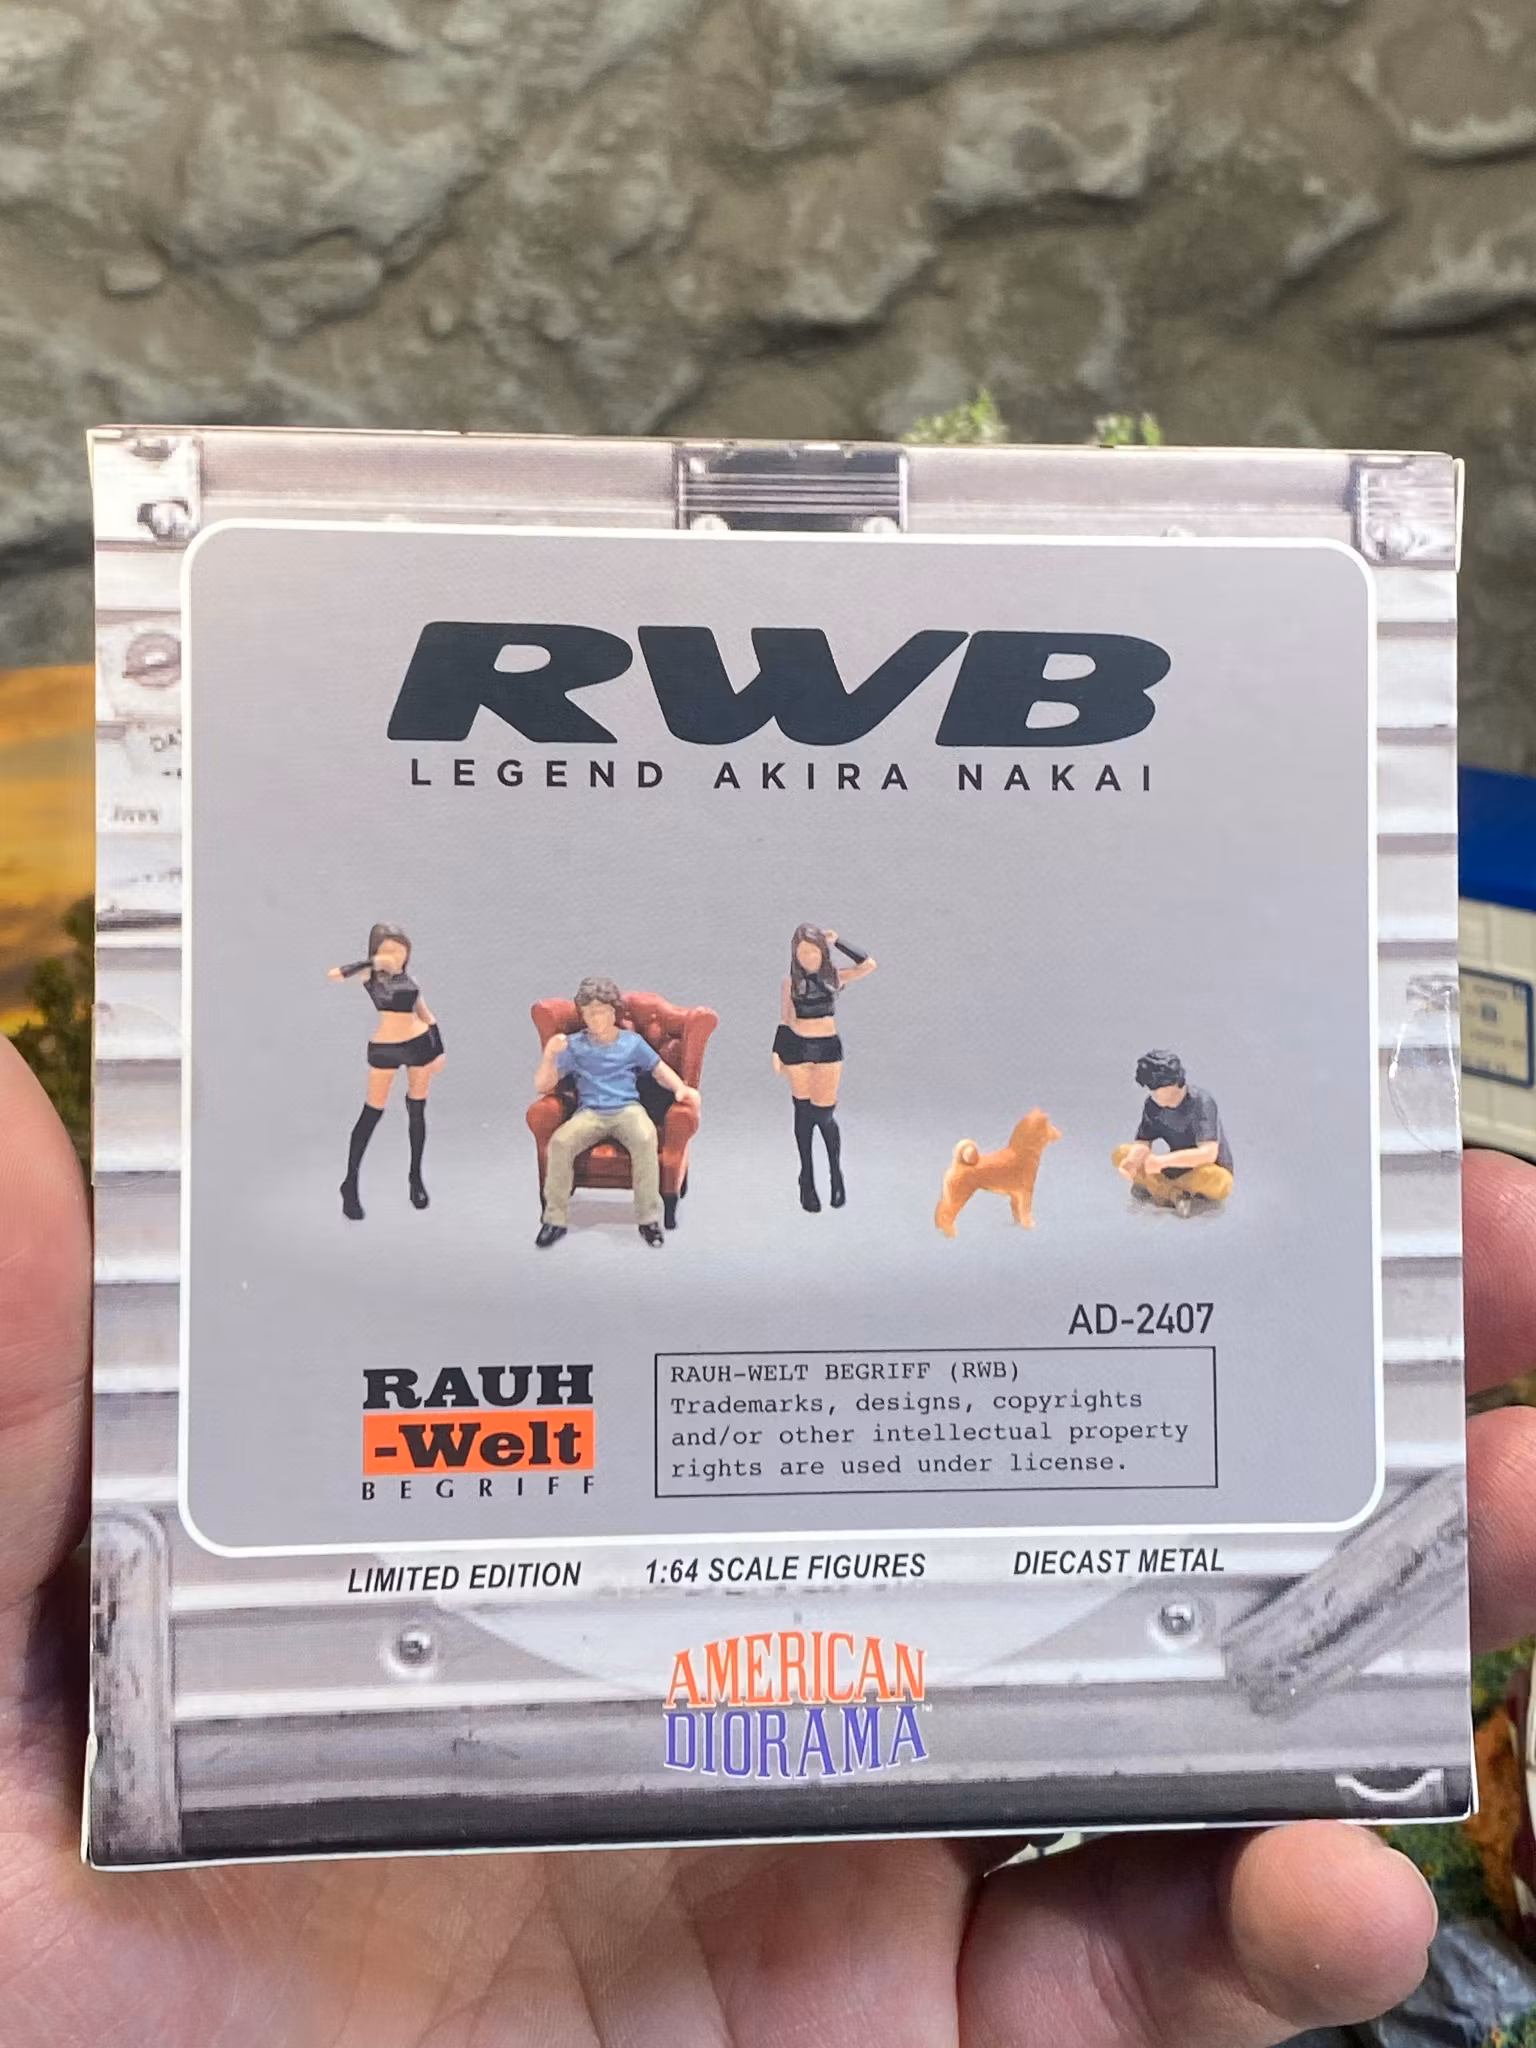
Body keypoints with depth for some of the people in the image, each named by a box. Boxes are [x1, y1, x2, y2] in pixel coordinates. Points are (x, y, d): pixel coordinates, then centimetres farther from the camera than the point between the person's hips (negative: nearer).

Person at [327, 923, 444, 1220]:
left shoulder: (408, 978, 7)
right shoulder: (370, 974, -5)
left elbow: (426, 1015, 13)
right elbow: (333, 975, -22)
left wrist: (438, 1050, 8)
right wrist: (371, 963, -24)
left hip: (419, 1045, 4)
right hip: (383, 1050, -3)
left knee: (416, 1111, 10)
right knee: (371, 1114, 0)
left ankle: (415, 1177, 24)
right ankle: (350, 1184, 9)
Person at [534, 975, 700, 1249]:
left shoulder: (632, 1042, 11)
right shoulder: (574, 1045, 8)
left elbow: (660, 1069, 17)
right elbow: (542, 1086, 5)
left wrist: (681, 1088, -3)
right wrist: (550, 1054, -13)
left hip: (627, 1109, 0)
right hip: (589, 1113, 1)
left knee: (645, 1138, -36)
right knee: (560, 1142, -31)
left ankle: (649, 1218, -25)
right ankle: (556, 1219, -15)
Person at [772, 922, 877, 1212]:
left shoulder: (836, 976, -1)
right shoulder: (791, 982, 0)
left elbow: (869, 965, -16)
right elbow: (784, 1022, 5)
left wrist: (837, 942, -12)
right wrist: (777, 1052, 0)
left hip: (828, 1048, -1)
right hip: (797, 1049, 1)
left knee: (823, 1115, -3)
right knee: (803, 1113, 5)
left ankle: (836, 1174, 20)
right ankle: (807, 1180, 17)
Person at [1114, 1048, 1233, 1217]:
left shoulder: (1200, 1102, -24)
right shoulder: (1152, 1105, -6)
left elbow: (1208, 1153, -34)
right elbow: (1142, 1143, -7)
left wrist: (1163, 1160, -40)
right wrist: (1132, 1161, -31)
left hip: (1209, 1169, -5)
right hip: (1178, 1168, 6)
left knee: (1217, 1181, -42)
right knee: (1120, 1153, -12)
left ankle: (1156, 1187, -18)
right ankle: (1176, 1195, -22)